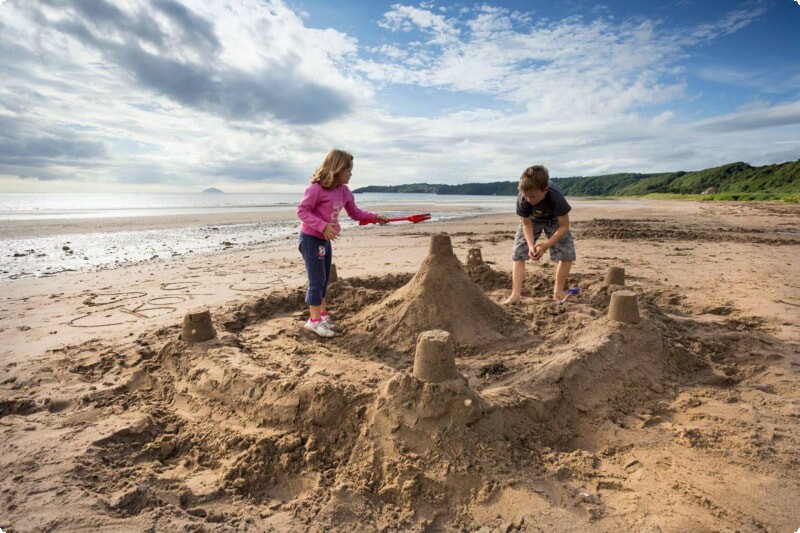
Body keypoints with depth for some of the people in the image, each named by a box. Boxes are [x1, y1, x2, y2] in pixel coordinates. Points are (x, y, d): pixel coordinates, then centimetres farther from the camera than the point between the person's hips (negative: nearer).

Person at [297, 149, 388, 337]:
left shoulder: (344, 191, 5)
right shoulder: (317, 188, -20)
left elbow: (355, 213, 15)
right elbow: (302, 210, -21)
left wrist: (374, 217, 3)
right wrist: (322, 225, -31)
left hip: (325, 239, 8)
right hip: (311, 238, -8)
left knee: (324, 279, 16)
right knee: (317, 280, -6)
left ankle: (322, 314, 30)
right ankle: (315, 320, 4)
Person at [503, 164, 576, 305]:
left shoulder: (556, 197, -40)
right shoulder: (522, 199, -36)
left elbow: (564, 226, -29)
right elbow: (526, 223, -20)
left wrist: (547, 244, -37)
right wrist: (531, 245, -33)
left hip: (554, 220, -1)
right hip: (531, 220, 1)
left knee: (568, 254, -13)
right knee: (518, 253, -12)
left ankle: (558, 292, 4)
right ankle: (515, 294, -12)